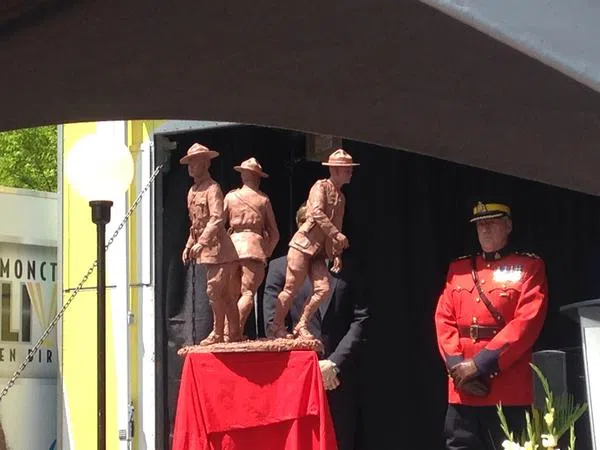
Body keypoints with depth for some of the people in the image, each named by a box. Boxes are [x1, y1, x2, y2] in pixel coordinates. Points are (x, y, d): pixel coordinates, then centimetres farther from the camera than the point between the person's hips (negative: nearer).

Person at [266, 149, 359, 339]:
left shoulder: (341, 197, 18)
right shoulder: (321, 186, -6)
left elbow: (337, 225, 22)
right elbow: (317, 213, -21)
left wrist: (337, 254, 12)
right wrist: (337, 235, -25)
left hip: (319, 251, 7)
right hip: (303, 244, -7)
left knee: (323, 289, -7)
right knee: (291, 289, -4)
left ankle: (301, 327, 4)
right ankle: (276, 327, 8)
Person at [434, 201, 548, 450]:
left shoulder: (529, 267, 3)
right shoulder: (458, 268, 17)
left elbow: (527, 322, -9)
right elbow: (444, 319, 9)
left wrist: (481, 364, -16)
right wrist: (457, 366, -8)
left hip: (508, 392, -4)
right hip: (461, 391, 4)